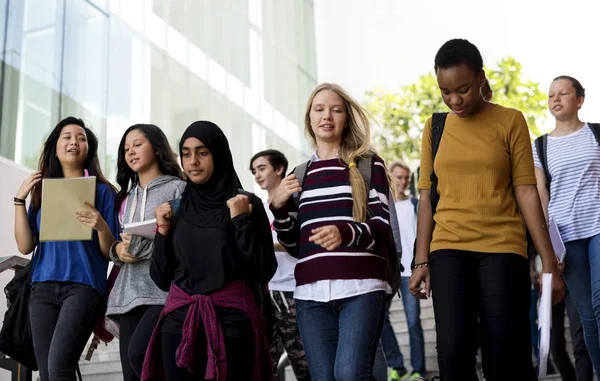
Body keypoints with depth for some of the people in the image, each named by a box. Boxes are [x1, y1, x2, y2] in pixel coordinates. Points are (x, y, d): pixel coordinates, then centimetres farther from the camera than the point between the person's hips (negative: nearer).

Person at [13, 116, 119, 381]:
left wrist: (101, 226, -18)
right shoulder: (42, 190, 15)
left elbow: (110, 253, 2)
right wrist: (19, 199, 1)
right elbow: (25, 246, 7)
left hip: (84, 285, -4)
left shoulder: (102, 190, 4)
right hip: (43, 287, 4)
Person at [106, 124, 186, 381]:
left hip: (164, 292, -6)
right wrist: (118, 250, 1)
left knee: (139, 353, -28)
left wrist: (142, 247, -16)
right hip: (129, 294, 7)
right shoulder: (129, 196, 21)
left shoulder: (178, 189, 1)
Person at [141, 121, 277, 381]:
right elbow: (162, 278, 8)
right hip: (179, 320, 3)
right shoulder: (175, 208, 9)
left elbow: (264, 272, -8)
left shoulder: (247, 204, -2)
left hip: (232, 320, -3)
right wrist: (163, 231, -2)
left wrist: (241, 220, -14)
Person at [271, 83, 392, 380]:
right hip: (311, 292, 3)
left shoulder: (368, 164, 8)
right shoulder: (298, 176, 18)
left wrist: (345, 233, -22)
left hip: (361, 287, -3)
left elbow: (382, 228, -2)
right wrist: (278, 207, 2)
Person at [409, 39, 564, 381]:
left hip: (502, 248, -2)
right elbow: (427, 197, 10)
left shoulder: (510, 121, 3)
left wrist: (549, 264, -4)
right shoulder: (435, 127, 11)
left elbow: (526, 192, 0)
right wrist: (421, 261, 4)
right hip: (448, 250, 2)